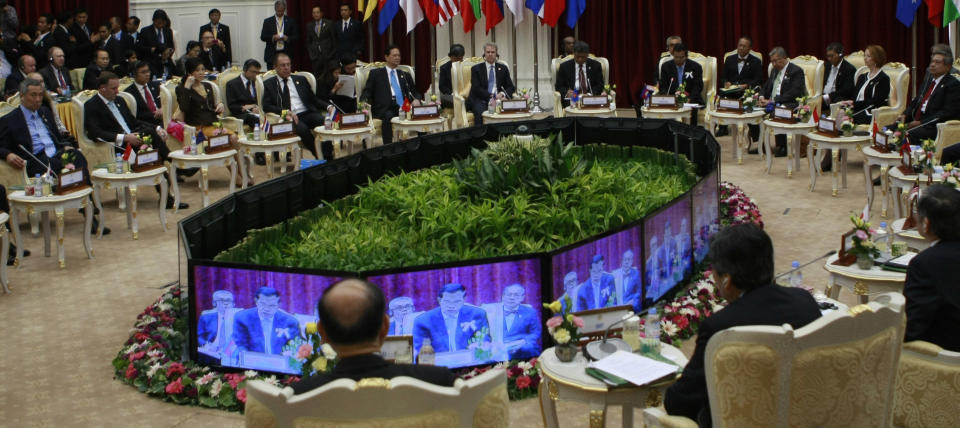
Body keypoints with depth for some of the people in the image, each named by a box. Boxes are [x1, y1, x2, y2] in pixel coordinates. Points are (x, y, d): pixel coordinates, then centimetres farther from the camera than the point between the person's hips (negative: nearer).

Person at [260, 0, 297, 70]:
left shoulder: (290, 21, 8)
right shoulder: (267, 21, 8)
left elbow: (295, 37, 6)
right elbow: (262, 37, 3)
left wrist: (288, 38, -14)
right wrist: (272, 37, -15)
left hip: (286, 54, 0)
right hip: (271, 55, 0)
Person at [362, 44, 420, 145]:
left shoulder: (405, 75, 28)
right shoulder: (376, 73, 18)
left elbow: (415, 92, 22)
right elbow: (367, 92, 12)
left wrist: (416, 99, -3)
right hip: (384, 109, -3)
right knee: (388, 116, -39)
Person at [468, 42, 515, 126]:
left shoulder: (503, 68, 18)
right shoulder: (476, 69, 9)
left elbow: (510, 87, 14)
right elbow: (476, 89, -3)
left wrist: (503, 93, -9)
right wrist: (492, 96, -15)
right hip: (480, 100, -2)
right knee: (480, 113, -35)